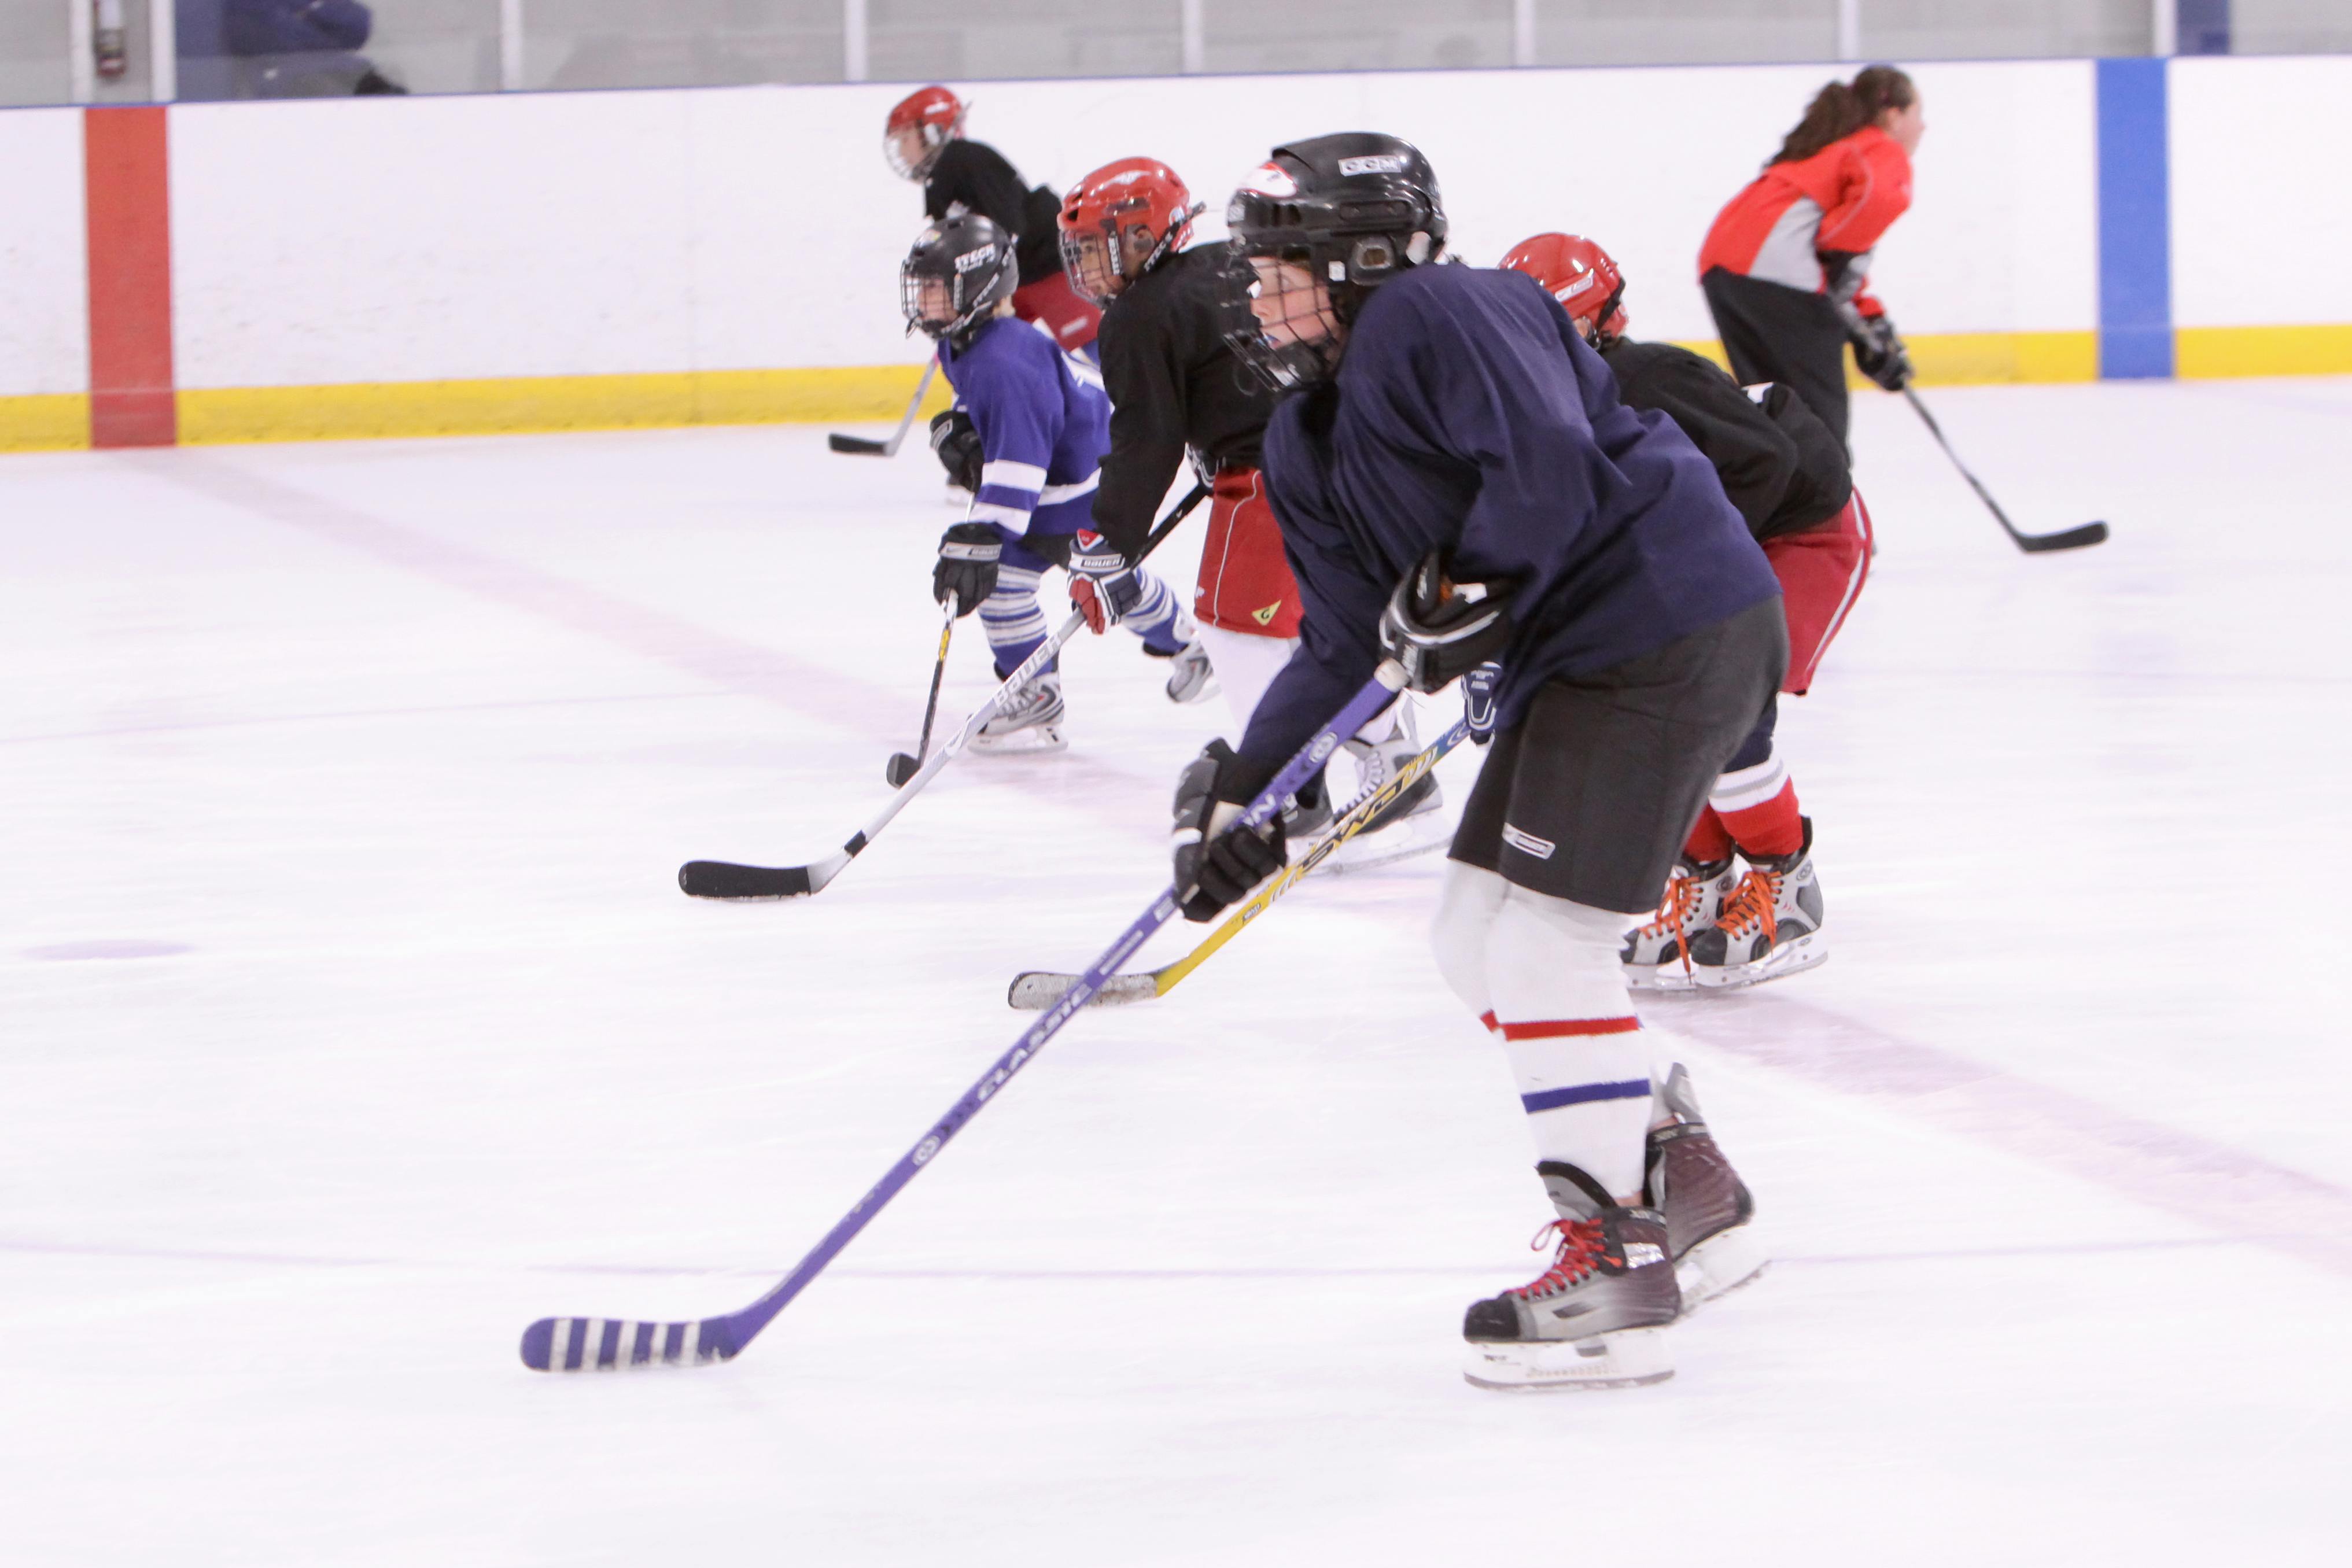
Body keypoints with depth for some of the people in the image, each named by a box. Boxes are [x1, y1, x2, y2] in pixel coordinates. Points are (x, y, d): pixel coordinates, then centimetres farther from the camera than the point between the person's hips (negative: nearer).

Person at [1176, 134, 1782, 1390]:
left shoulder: (1443, 318, -15)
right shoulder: (1311, 439, 14)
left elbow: (1549, 468, -28)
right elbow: (1343, 643, 12)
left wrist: (1466, 592, -25)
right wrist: (1241, 788, 3)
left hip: (1672, 628, -11)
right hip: (1571, 655, 11)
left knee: (1545, 939, -13)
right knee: (1478, 936, 13)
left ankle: (1615, 1271, -8)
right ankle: (1692, 1205, 22)